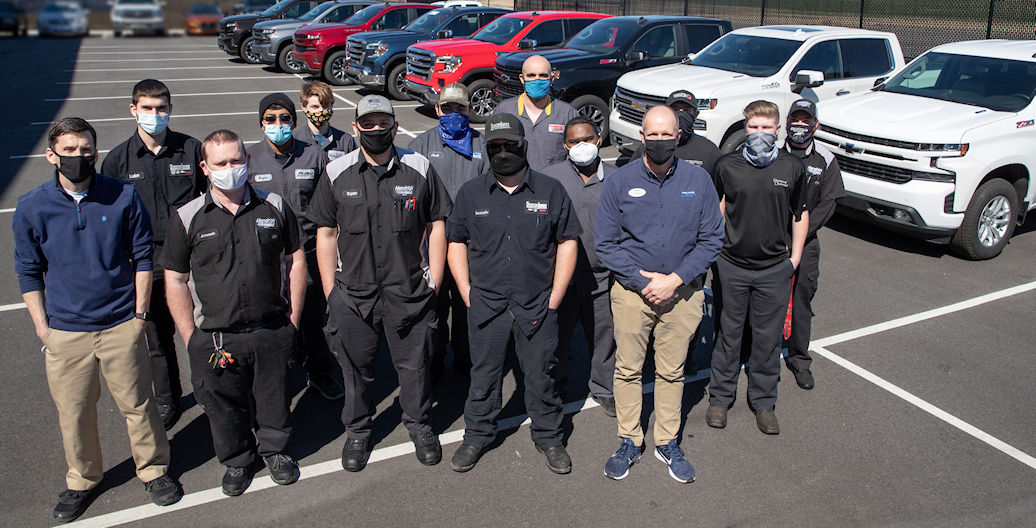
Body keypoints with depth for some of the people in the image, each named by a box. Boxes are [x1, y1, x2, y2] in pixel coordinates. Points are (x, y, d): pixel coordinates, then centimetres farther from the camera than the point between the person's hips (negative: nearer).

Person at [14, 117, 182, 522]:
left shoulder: (123, 197, -4)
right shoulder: (31, 208, -3)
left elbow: (143, 257, 3)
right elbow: (29, 273, 5)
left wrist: (140, 312, 1)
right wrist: (42, 327, 2)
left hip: (121, 325, -1)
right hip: (65, 332, 1)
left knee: (137, 403, 9)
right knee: (73, 412, 11)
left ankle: (154, 470, 30)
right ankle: (82, 480, 34)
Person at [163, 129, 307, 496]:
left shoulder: (274, 206, 0)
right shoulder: (189, 218, -4)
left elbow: (296, 260, 7)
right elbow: (175, 280, 0)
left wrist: (292, 318, 3)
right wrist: (191, 338, -4)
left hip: (273, 331, 1)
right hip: (215, 338, -1)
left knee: (274, 398, 17)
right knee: (224, 406, 14)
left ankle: (274, 449, 44)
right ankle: (237, 460, 40)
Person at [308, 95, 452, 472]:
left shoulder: (419, 169, -1)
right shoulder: (336, 173, 0)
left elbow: (436, 226, 4)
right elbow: (326, 233, 5)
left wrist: (434, 283, 0)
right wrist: (330, 291, 2)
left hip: (410, 292, 0)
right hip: (352, 294, 1)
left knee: (414, 364, 12)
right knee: (356, 367, 13)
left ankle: (419, 425, 36)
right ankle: (358, 431, 36)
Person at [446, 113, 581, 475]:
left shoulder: (551, 191, 1)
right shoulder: (471, 193, 4)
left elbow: (567, 243, 3)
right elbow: (456, 243, 9)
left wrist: (554, 297, -1)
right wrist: (468, 294, 1)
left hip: (537, 307, -1)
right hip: (485, 306, 1)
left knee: (540, 377, 11)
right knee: (483, 376, 12)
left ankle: (548, 438, 30)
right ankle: (477, 436, 32)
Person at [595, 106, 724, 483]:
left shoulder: (698, 180, -1)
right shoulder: (619, 182, -4)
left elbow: (711, 239, 0)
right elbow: (605, 242, -4)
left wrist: (675, 279, -12)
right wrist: (642, 282, -13)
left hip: (683, 292, 1)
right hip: (632, 290, -1)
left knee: (672, 371, 12)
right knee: (628, 369, 7)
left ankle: (667, 443, 28)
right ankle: (629, 442, 24)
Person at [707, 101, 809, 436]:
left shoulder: (792, 168, 0)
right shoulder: (727, 166, -2)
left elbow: (800, 214, 10)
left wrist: (795, 255, 7)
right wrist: (714, 249, 2)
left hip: (775, 268, 1)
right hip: (732, 265, 0)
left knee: (768, 337, 9)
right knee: (729, 333, 9)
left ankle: (763, 402, 25)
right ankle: (720, 397, 25)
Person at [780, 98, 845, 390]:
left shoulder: (825, 161, 3)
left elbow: (827, 203, -1)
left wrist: (799, 235, -11)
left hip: (805, 241, 1)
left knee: (801, 300, 6)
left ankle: (800, 360, 19)